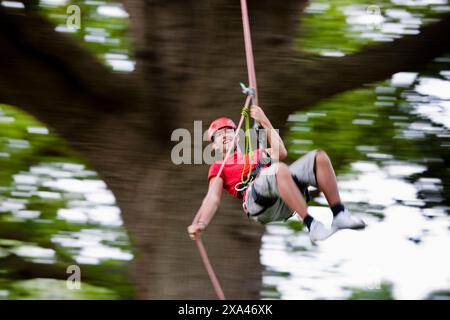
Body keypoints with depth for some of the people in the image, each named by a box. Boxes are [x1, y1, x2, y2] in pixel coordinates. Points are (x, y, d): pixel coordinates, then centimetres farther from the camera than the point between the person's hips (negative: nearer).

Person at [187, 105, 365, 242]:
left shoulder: (255, 154, 39)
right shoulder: (218, 168, 25)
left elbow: (280, 153, 21)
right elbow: (213, 198, 8)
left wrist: (265, 122, 25)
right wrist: (200, 224, -12)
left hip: (284, 205, 5)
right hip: (257, 199, -5)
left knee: (319, 158, -12)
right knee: (280, 169, -36)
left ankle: (340, 215, -20)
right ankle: (311, 225, -43)